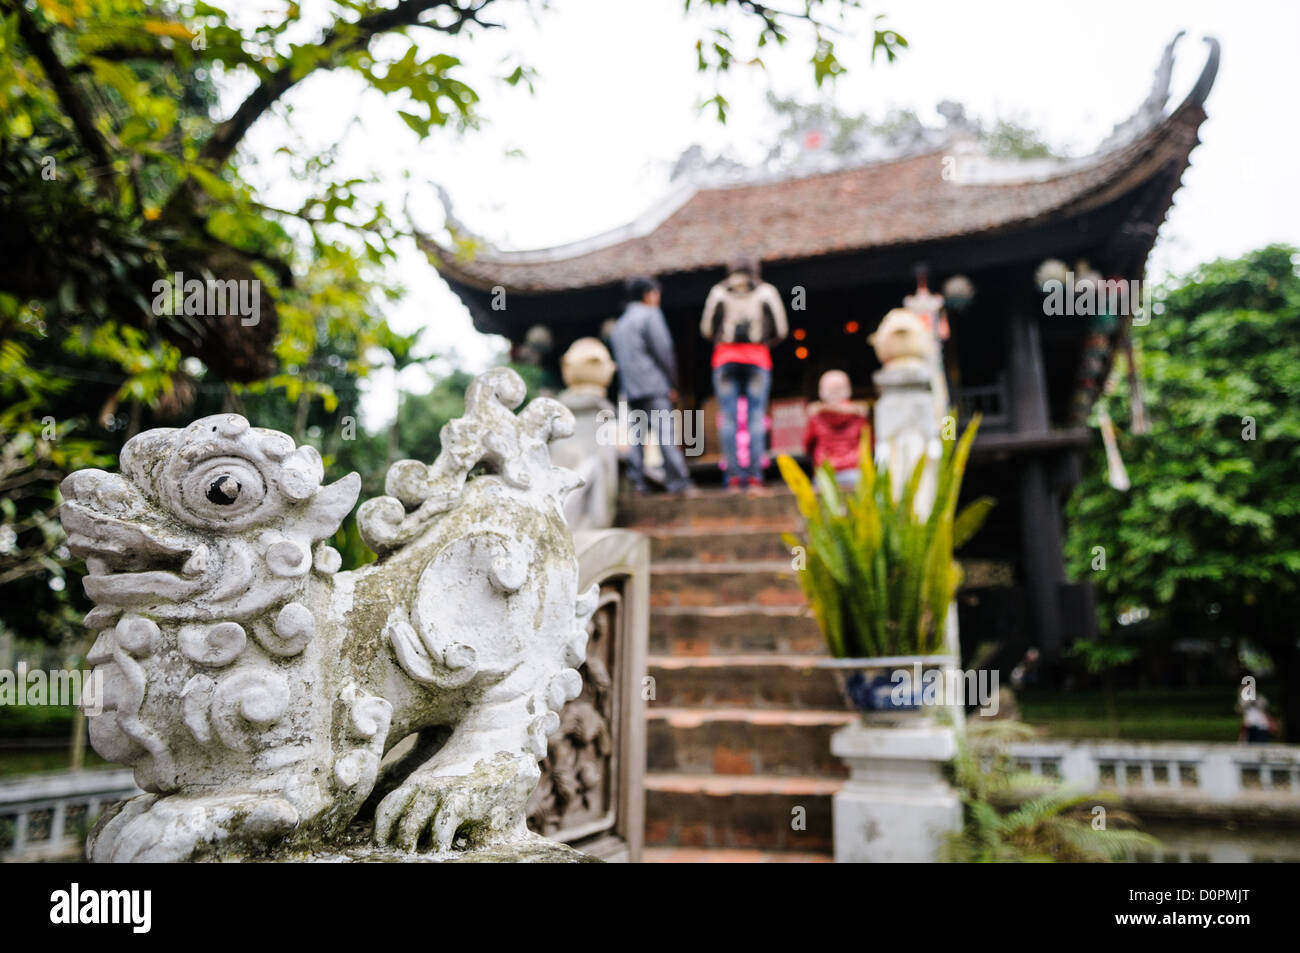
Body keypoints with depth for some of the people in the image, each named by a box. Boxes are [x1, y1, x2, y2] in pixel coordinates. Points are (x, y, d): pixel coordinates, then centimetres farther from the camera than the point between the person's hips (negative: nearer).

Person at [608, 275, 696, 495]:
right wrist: (672, 384, -3)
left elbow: (619, 358, 18)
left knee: (636, 436, 7)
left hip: (630, 389, 7)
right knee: (665, 432, -8)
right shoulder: (650, 315, -2)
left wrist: (625, 389, 15)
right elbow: (663, 351, -8)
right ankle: (677, 481, -10)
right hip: (654, 386, -7)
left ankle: (636, 480, 2)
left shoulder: (619, 325, 21)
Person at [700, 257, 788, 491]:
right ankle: (755, 474, -8)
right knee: (756, 416, -2)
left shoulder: (719, 292, 9)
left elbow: (706, 329, 9)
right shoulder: (767, 292, 7)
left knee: (729, 417, -1)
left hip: (725, 358, 1)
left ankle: (733, 474, -6)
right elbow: (780, 331, 7)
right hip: (758, 359, -1)